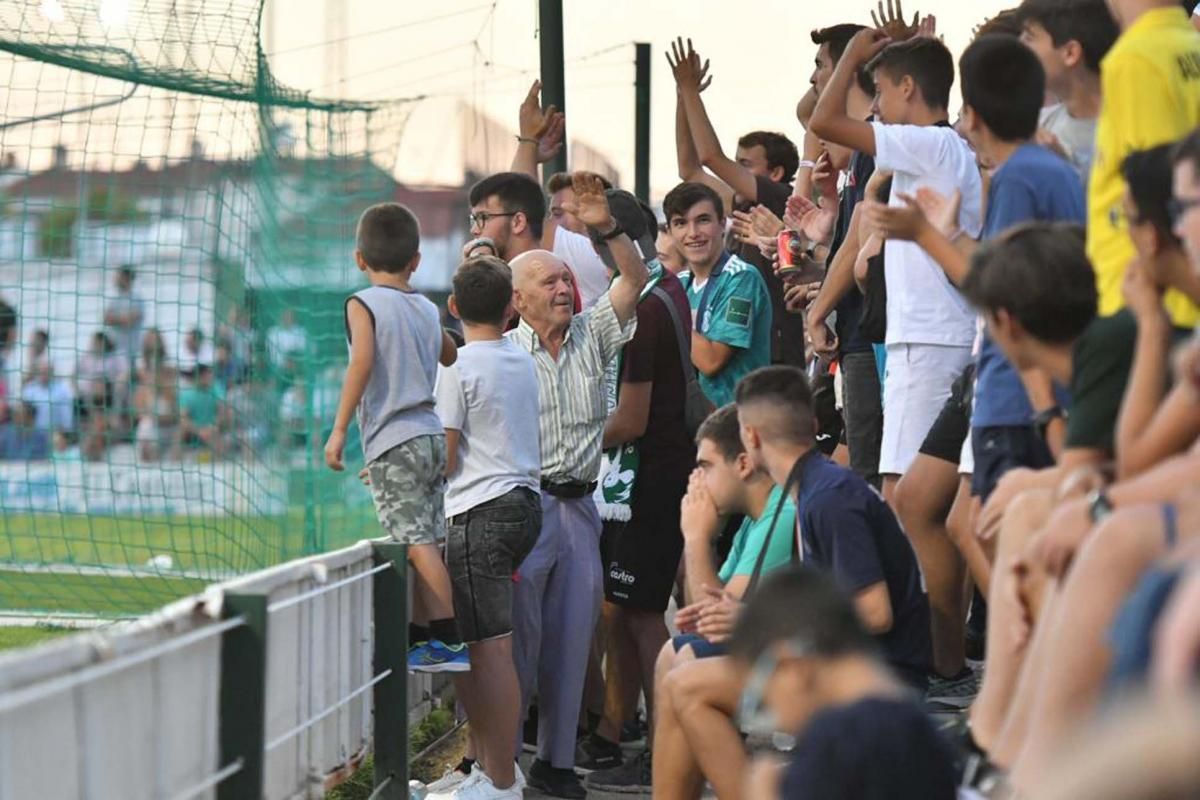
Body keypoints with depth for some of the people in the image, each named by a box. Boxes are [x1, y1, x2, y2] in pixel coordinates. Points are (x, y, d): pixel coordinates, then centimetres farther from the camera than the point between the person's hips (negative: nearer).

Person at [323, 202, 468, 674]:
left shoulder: (363, 304, -3)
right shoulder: (427, 310, 16)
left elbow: (363, 362, -19)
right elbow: (454, 360, 33)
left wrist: (339, 429, -18)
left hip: (392, 441, -7)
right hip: (432, 435, 7)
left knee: (418, 543, -9)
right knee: (423, 542, 11)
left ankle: (450, 643, -14)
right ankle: (420, 638, 17)